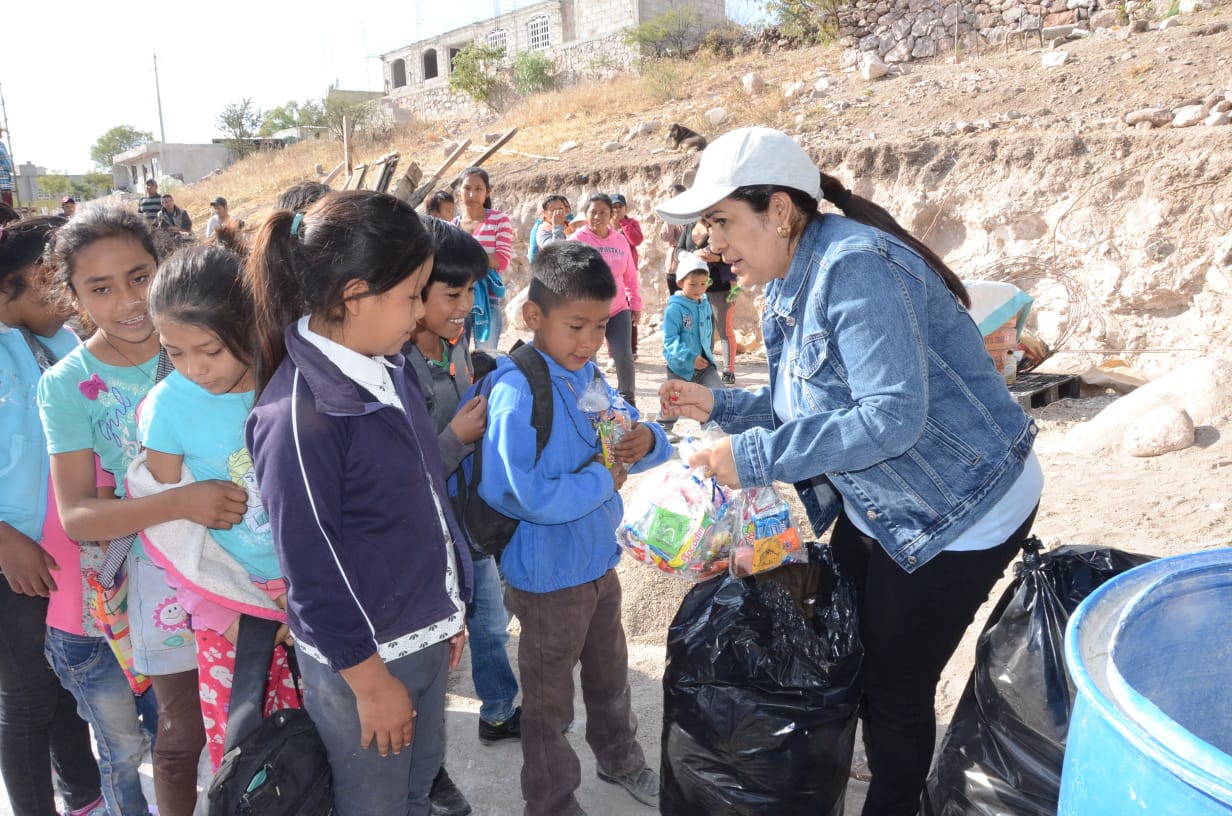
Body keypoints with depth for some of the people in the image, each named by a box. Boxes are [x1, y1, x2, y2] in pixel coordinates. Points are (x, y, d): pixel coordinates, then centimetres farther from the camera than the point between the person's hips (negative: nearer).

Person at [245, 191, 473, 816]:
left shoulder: (387, 367, -1)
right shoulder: (297, 413, -25)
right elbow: (311, 572, -20)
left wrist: (447, 612, 13)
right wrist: (371, 682, -12)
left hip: (424, 634, 7)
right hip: (359, 654, -7)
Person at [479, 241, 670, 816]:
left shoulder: (590, 377, -2)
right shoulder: (517, 395, -26)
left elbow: (631, 436, 8)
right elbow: (521, 494, -33)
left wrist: (648, 441, -15)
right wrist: (602, 480, -22)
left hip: (599, 559, 8)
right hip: (549, 574, -7)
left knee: (610, 672, 29)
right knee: (549, 700, 15)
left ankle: (619, 758, 54)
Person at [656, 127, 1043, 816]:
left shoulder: (854, 267, -27)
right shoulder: (789, 291, 2)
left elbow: (892, 415, -33)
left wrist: (756, 456, -31)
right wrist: (720, 406, 0)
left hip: (961, 509, -9)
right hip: (876, 506, 9)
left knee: (896, 683, 5)